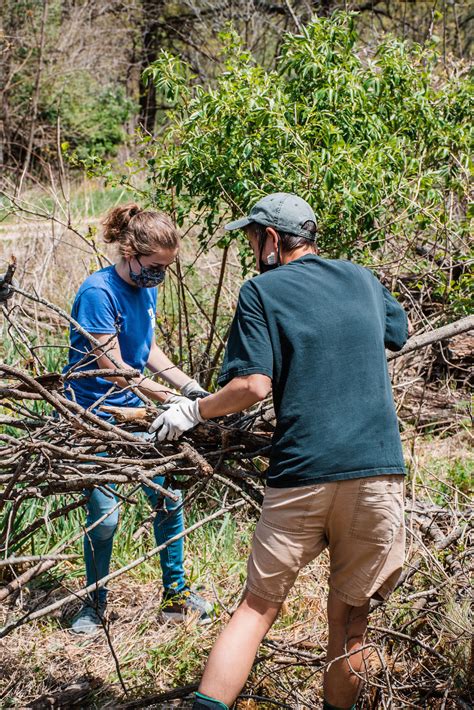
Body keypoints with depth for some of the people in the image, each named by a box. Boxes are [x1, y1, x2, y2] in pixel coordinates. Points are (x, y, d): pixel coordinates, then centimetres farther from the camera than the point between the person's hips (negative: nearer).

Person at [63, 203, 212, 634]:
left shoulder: (147, 288, 2)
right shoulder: (98, 292, -22)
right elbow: (113, 367, -24)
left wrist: (188, 385, 0)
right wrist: (169, 399, -26)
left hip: (132, 411, 7)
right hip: (91, 416, -7)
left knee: (169, 499, 6)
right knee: (105, 514, -6)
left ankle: (175, 595, 23)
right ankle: (95, 604, 18)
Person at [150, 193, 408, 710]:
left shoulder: (261, 290, 1)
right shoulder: (363, 279, 16)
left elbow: (253, 385, -9)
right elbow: (399, 333, 36)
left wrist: (193, 411, 5)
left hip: (301, 472, -3)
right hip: (378, 470, 3)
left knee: (258, 605, 7)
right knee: (349, 615, 14)